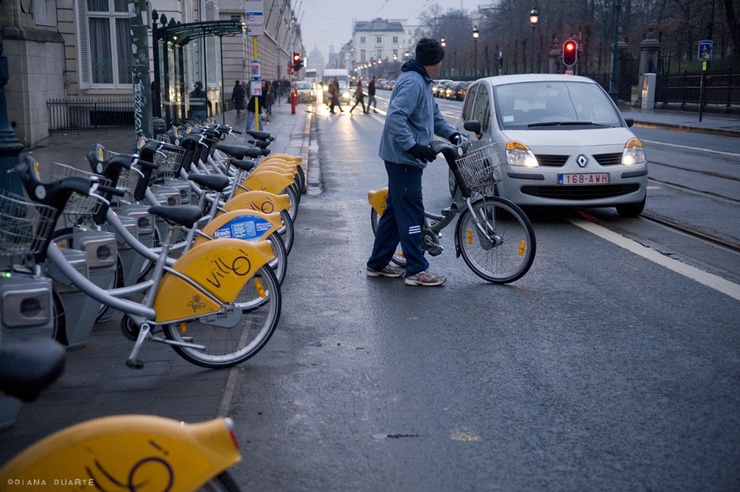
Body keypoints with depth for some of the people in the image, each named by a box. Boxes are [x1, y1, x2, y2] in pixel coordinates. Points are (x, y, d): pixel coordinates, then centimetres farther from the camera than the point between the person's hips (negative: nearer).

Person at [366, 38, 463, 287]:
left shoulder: (422, 82, 17)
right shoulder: (412, 82, -17)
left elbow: (434, 114, 24)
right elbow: (395, 117, -27)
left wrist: (451, 134, 10)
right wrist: (414, 146, -29)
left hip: (404, 158, 11)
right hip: (404, 159, -11)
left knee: (394, 211, 14)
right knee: (411, 213, -7)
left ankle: (378, 264, 22)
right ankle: (417, 270, -1)